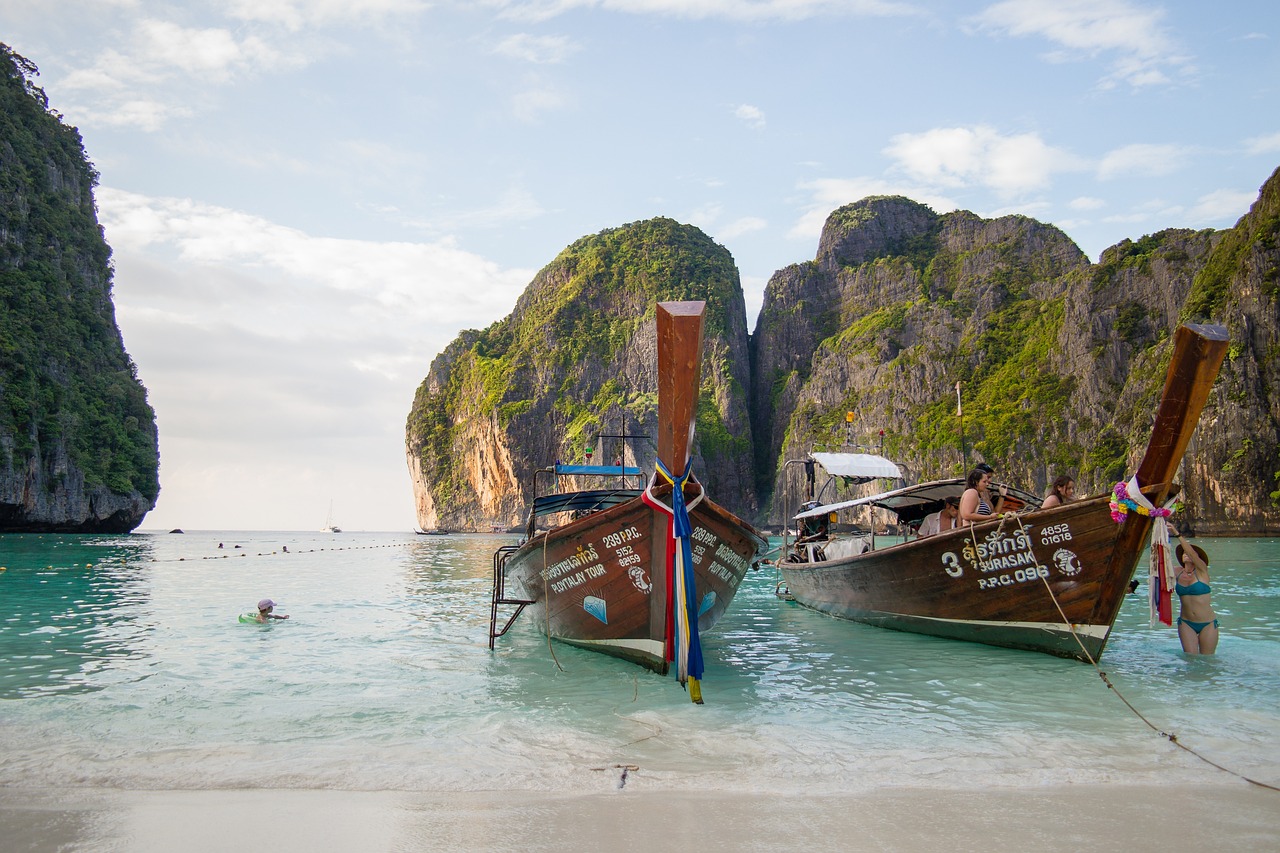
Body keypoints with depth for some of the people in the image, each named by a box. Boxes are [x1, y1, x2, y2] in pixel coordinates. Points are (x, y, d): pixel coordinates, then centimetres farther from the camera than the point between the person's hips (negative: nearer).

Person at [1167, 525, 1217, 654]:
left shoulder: (1201, 571, -6)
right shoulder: (1177, 572, 5)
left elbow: (1192, 553, -23)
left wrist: (1177, 534, -33)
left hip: (1207, 624, -2)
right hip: (1186, 623, 2)